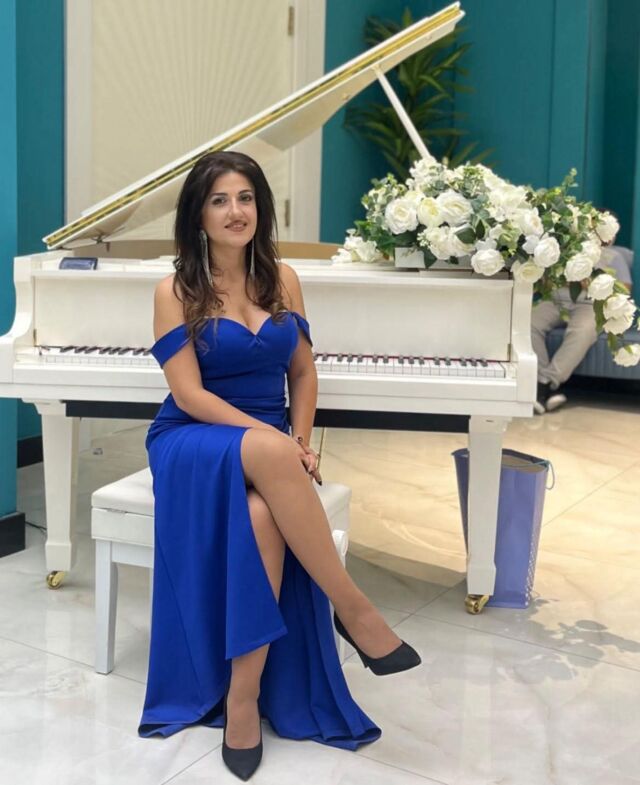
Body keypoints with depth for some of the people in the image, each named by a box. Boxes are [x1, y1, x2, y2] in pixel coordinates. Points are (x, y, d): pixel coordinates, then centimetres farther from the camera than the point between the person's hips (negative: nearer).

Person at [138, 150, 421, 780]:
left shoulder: (282, 279, 9)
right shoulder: (176, 291, -3)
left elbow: (303, 374, 13)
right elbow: (189, 395, -12)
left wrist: (299, 442, -5)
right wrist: (276, 442, -22)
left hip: (268, 444, 3)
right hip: (194, 442, -3)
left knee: (263, 516, -35)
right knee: (267, 456, -39)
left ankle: (244, 696, -27)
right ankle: (354, 609, -30)